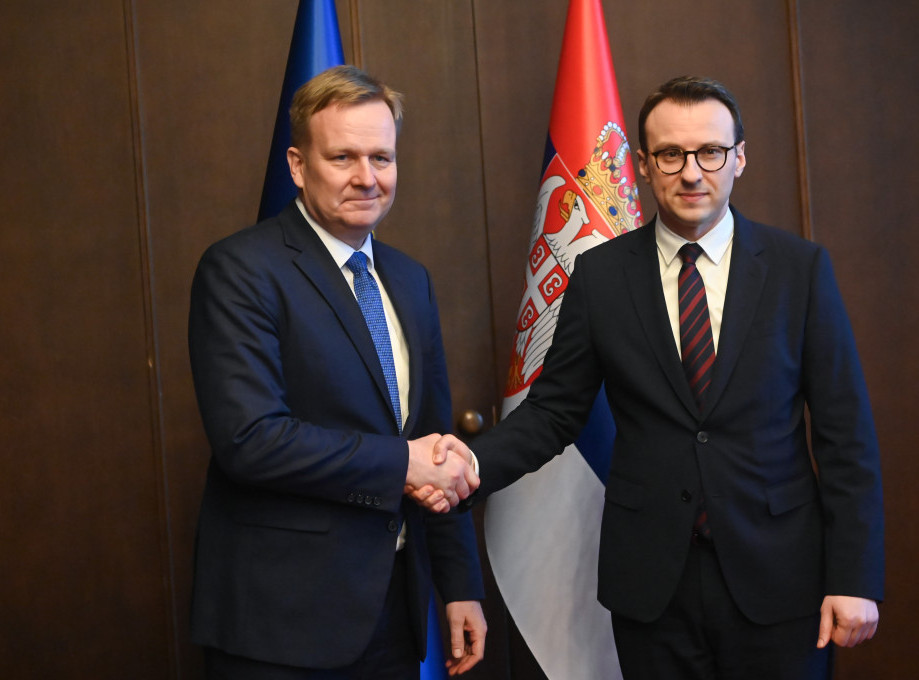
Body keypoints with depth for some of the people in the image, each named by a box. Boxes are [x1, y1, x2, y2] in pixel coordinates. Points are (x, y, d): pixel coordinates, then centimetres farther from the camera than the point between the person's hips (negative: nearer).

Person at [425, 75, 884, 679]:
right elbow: (553, 411, 3)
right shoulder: (599, 274, 0)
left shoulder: (800, 267, -2)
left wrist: (855, 578, -6)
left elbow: (845, 431, -2)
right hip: (651, 583, 1)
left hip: (779, 579, 0)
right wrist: (475, 463, -16)